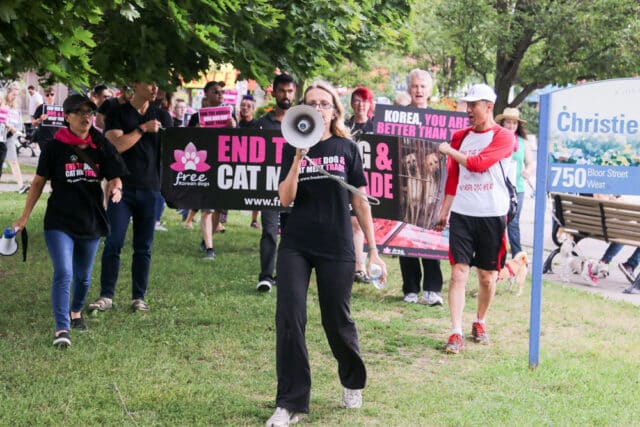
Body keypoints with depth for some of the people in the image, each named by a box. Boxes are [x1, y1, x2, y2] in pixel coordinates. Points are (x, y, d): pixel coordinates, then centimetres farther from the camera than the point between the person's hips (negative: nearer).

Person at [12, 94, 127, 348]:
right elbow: (39, 181, 0)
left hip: (91, 221, 3)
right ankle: (62, 330, -17)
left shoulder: (101, 146, 0)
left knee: (83, 276, 18)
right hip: (60, 222, -3)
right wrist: (24, 217, -3)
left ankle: (76, 312, 45)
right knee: (63, 273, -17)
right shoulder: (55, 147, -6)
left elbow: (114, 177, 3)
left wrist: (116, 188, -22)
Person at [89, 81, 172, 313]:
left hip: (150, 189, 3)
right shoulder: (117, 113, 1)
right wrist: (143, 129, -12)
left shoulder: (162, 116, 11)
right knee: (113, 243, -6)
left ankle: (139, 297, 12)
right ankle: (106, 296, 1)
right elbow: (116, 145, -11)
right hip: (122, 187, -3)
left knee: (144, 246, 5)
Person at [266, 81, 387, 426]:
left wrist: (373, 250, 3)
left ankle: (353, 384, 35)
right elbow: (285, 199, -6)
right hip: (295, 246, 1)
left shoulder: (347, 149, 2)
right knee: (289, 320, -8)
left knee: (337, 321, 7)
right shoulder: (292, 149, 5)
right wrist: (299, 158, -18)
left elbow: (360, 202, 4)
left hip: (337, 248, -1)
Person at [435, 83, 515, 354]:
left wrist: (449, 151, -6)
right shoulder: (460, 137, 11)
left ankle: (479, 323, 28)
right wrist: (444, 211, 10)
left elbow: (478, 163, -18)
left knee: (487, 275, 8)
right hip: (461, 213, 3)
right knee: (458, 272, -5)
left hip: (492, 215, -3)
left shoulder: (503, 137, -5)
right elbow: (453, 177, 14)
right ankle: (456, 333, -6)